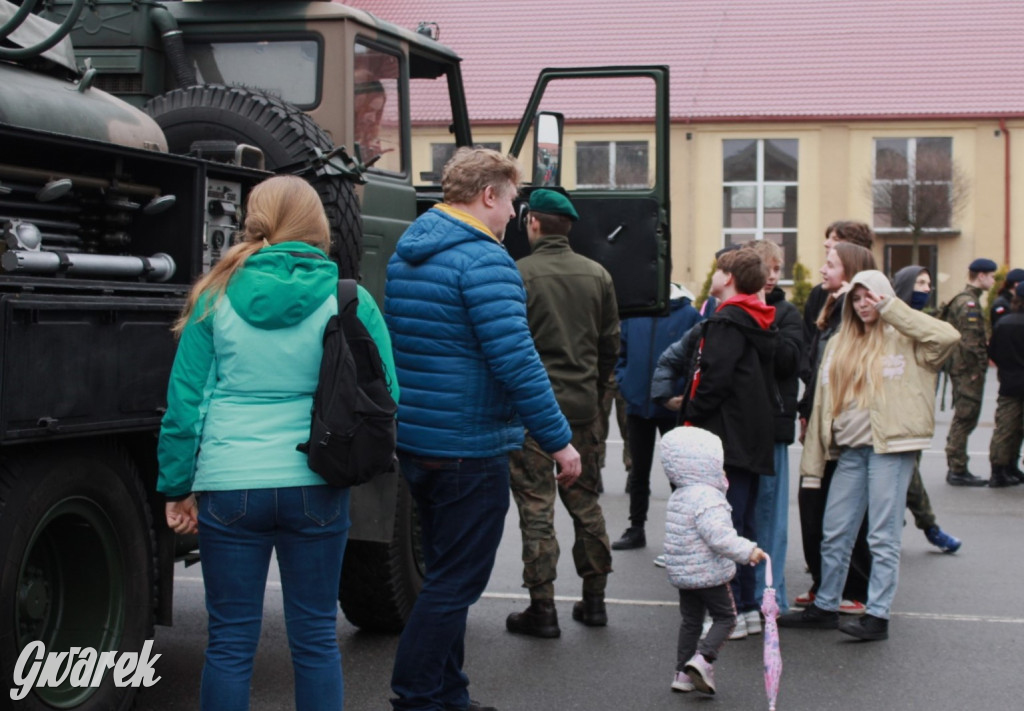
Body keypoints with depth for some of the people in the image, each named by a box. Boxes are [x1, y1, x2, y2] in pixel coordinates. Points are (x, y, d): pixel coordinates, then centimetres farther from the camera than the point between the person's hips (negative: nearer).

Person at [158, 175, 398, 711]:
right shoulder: (350, 301, 0)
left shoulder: (216, 297, 1)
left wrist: (177, 488, 9)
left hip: (229, 486, 0)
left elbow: (185, 401, 1)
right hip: (315, 487, 0)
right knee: (315, 637, 11)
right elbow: (384, 397, 1)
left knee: (230, 641, 8)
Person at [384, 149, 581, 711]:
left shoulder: (405, 256, 13)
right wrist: (559, 440, -17)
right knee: (456, 584, -2)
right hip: (470, 449, -9)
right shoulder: (484, 260, -16)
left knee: (445, 575, 18)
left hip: (414, 442, 10)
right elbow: (514, 361, -22)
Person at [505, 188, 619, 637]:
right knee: (586, 503, 15)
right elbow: (610, 343, 11)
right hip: (582, 407, 5)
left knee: (536, 508, 0)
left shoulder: (518, 275, -11)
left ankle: (542, 608, 2)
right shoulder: (597, 275, 7)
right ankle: (594, 600, 21)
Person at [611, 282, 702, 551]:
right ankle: (636, 529, 26)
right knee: (639, 471, 15)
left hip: (672, 408, -3)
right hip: (637, 405, 3)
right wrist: (624, 383, -3)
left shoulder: (688, 314, -9)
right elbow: (621, 352, 9)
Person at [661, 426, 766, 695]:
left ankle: (683, 672, 18)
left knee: (690, 620, 16)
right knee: (725, 617, 4)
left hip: (682, 574, 9)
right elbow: (718, 535, -30)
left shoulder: (677, 498, 12)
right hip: (709, 573, -8)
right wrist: (747, 551, -31)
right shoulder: (707, 497, -20)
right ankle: (703, 658, -14)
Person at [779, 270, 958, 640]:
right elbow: (823, 401, 16)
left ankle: (878, 616, 3)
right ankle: (825, 607, 21)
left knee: (883, 536, -2)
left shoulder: (902, 339, 0)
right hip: (850, 449, 6)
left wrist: (892, 309, -13)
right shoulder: (839, 344, 16)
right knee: (834, 534, 10)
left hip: (891, 447, -6)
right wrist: (813, 455, 11)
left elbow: (947, 336, -20)